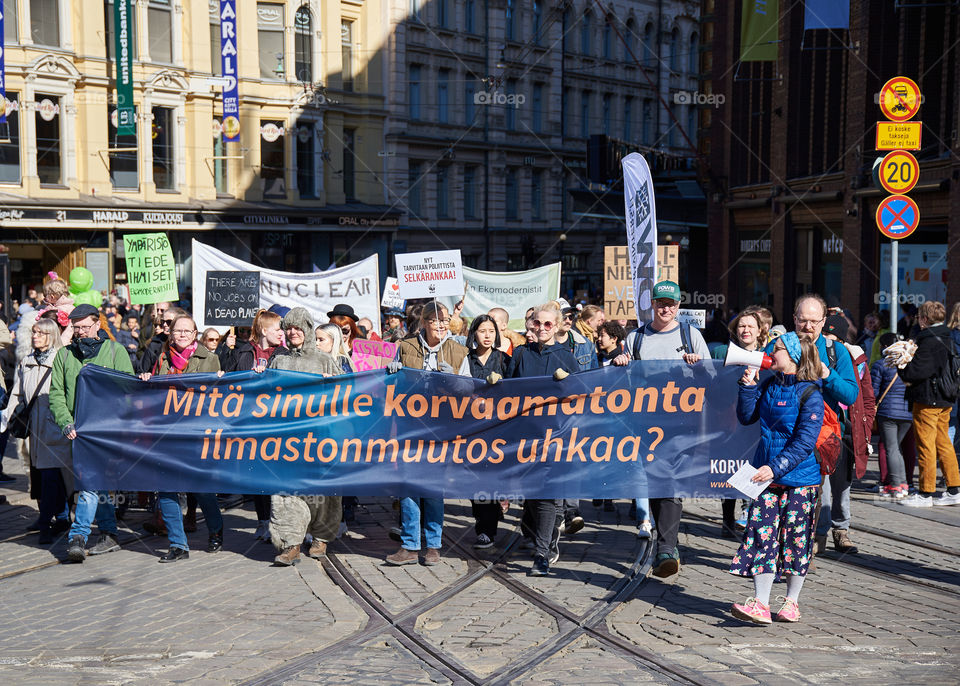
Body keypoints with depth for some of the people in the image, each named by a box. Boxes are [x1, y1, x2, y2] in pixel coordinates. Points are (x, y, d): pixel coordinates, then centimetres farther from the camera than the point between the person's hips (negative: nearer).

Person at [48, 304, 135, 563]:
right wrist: (66, 422, -6)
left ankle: (78, 535, -15)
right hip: (78, 430, 4)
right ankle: (109, 535, 18)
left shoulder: (115, 350, 4)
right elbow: (56, 394, 10)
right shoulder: (64, 355, 13)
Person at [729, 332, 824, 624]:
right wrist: (747, 385, -2)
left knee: (795, 538, 6)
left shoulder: (810, 394, -12)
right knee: (761, 535, -1)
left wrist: (775, 467, -22)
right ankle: (760, 604, 0)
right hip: (767, 476, 5)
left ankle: (791, 602, 21)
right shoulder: (768, 385, 7)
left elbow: (805, 442, -16)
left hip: (799, 479, -5)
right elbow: (746, 417, 10)